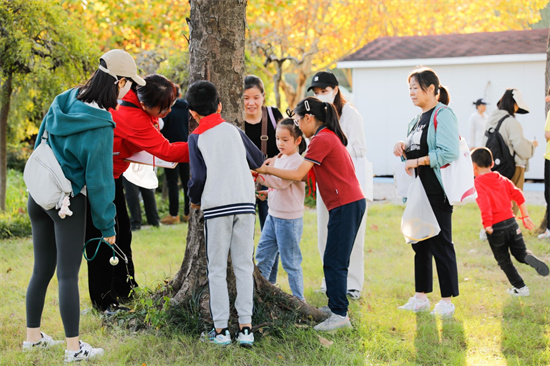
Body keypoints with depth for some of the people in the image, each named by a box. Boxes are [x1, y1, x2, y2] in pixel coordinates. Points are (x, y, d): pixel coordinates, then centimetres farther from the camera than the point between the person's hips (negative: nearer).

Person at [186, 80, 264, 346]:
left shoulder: (196, 138, 0)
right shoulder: (233, 131, 9)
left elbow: (198, 176, -8)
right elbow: (259, 160, 19)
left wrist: (194, 200, 10)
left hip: (216, 206, -3)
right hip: (245, 203, 3)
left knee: (217, 269, 5)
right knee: (244, 266, 7)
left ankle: (220, 329, 3)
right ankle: (246, 327, 3)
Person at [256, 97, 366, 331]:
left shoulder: (321, 140, -12)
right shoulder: (330, 136, 19)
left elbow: (298, 174, -14)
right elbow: (309, 175, 20)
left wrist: (268, 170, -3)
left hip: (345, 205, -10)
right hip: (352, 202, 10)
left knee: (334, 262, -9)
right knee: (335, 260, 16)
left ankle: (340, 315, -9)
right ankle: (334, 305, 23)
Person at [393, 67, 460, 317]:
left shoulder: (443, 115, -12)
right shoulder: (418, 119, 17)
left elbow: (449, 153, -22)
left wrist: (418, 161, -18)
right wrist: (403, 148, 5)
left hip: (437, 191, -9)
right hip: (418, 189, 9)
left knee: (440, 243, -5)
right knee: (420, 243, 12)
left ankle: (447, 301, 2)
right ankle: (421, 297, 20)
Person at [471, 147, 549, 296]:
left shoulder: (478, 184, -8)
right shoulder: (502, 179, 11)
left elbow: (484, 204, -23)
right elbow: (518, 196, 9)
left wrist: (487, 225, -21)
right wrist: (525, 216, 14)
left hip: (496, 228, -5)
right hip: (511, 221, 5)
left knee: (504, 260, 11)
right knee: (520, 252, 13)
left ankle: (520, 287, 15)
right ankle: (531, 259, -21)